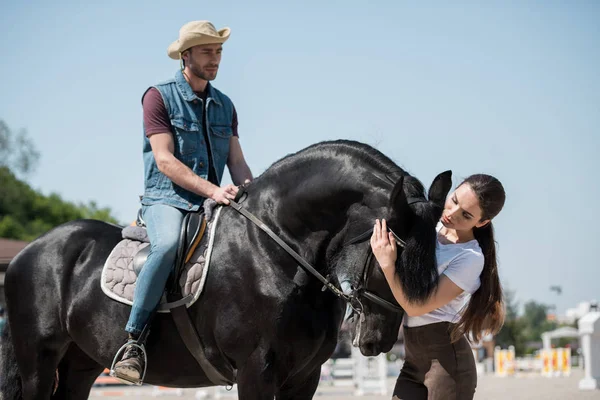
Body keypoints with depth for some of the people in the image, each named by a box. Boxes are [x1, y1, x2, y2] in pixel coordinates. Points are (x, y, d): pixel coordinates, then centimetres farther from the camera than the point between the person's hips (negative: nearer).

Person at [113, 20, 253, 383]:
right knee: (168, 245, -37)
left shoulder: (225, 105, 17)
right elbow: (165, 161, -11)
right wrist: (213, 190, -22)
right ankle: (132, 341, -30)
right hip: (165, 200, -6)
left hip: (212, 204, 6)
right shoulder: (159, 97, -2)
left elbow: (237, 162, 12)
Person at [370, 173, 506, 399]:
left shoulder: (470, 259, -17)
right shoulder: (432, 225, 4)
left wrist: (387, 265, -26)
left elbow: (416, 307, -22)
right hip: (414, 360, 8)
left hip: (445, 358, -8)